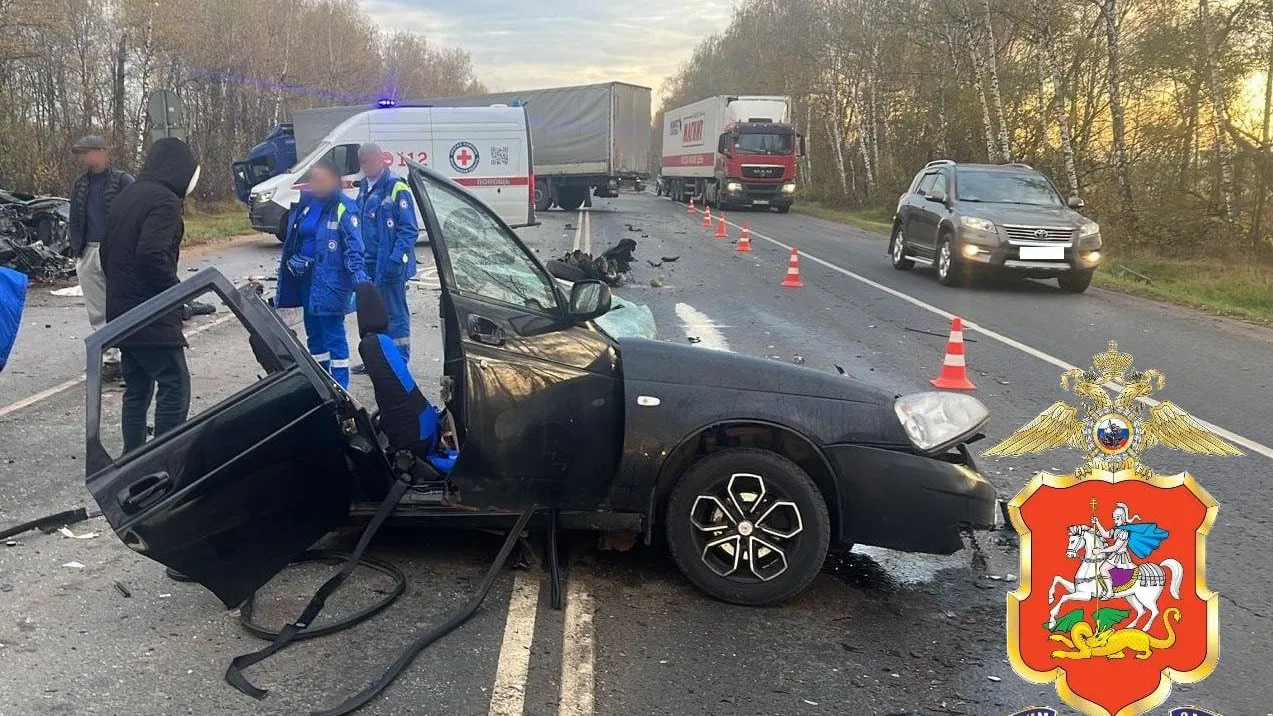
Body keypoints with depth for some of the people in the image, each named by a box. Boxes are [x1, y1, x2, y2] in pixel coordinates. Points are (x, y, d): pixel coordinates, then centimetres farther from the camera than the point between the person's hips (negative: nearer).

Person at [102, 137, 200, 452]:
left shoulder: (127, 196, 17)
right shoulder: (164, 200, -13)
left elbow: (108, 252, 21)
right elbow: (152, 255, -25)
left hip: (121, 313, 10)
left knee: (137, 391, 14)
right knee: (174, 389, -7)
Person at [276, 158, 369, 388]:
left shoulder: (344, 209, -11)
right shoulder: (304, 204, 11)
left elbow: (354, 249, -16)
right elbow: (291, 240, 22)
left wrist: (360, 280, -26)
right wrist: (292, 259, 8)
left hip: (329, 281, -8)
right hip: (305, 278, 8)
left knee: (333, 333, -5)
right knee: (314, 332, 16)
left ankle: (339, 384, 2)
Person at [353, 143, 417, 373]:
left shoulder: (397, 188, -12)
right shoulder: (365, 187, 13)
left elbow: (409, 231, -15)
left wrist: (395, 260, -23)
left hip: (389, 266, -8)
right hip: (369, 263, 9)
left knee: (395, 314, -2)